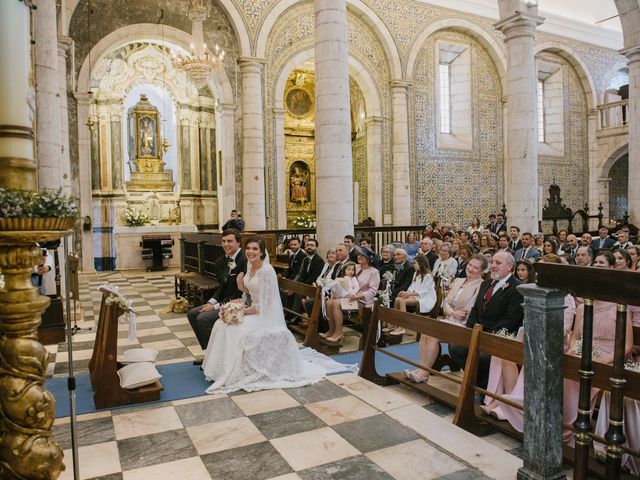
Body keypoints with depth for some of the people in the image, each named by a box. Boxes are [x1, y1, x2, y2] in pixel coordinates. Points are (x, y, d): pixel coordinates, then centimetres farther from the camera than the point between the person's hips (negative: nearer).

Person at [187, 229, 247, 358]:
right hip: (224, 301, 10)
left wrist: (216, 306, -17)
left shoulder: (244, 261, -22)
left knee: (203, 318, -20)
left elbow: (240, 293, -22)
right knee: (192, 314, 6)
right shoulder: (223, 261, 6)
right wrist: (212, 302, -5)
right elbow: (222, 286, 14)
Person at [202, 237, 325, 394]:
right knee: (222, 326, -4)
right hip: (254, 310, 9)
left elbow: (264, 304, -21)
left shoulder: (267, 270, -21)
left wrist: (244, 311, -16)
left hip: (267, 315, -9)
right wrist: (241, 286, -4)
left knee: (240, 332, -25)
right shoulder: (250, 267, 5)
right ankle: (225, 367, 9)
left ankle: (238, 373, -4)